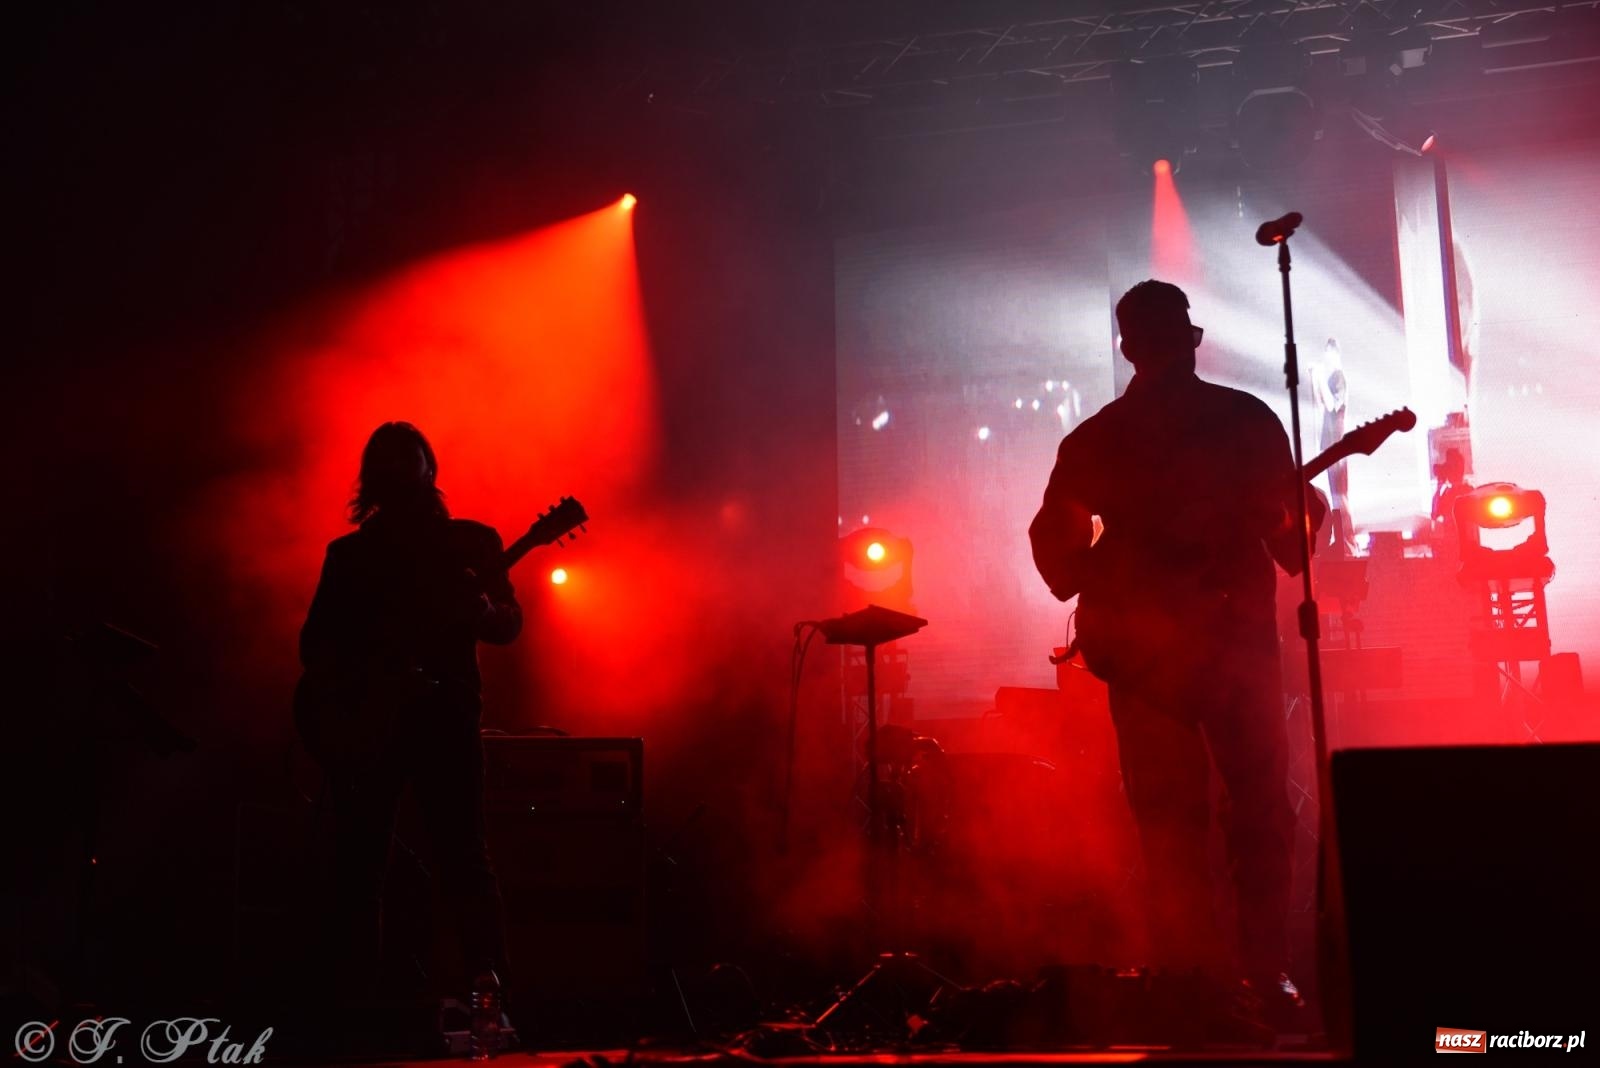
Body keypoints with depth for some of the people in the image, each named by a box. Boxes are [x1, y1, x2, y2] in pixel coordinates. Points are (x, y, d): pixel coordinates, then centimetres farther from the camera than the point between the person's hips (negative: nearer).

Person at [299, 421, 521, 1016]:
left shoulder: (471, 541, 12)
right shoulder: (348, 553, 18)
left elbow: (509, 626, 3)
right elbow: (314, 640, 14)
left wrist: (480, 612, -21)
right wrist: (342, 682, -9)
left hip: (442, 712, -2)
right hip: (363, 720, 3)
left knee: (462, 855, -10)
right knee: (357, 864, 1)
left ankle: (489, 985, -7)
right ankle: (354, 1000, 7)